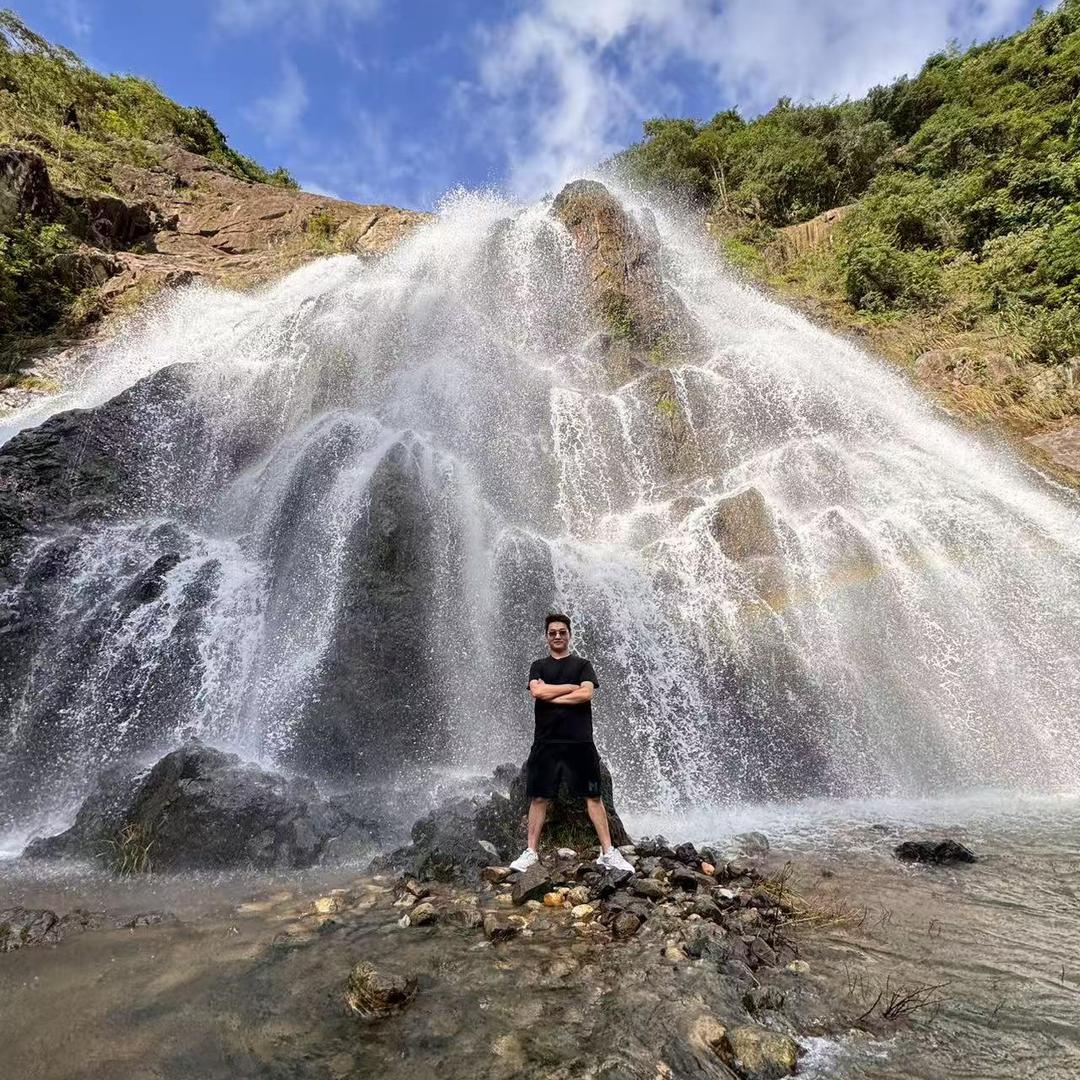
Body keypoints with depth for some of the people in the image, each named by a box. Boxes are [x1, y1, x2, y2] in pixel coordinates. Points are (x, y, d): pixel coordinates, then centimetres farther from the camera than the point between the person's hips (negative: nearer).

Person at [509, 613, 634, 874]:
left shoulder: (582, 665, 8)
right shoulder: (538, 666, 11)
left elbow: (586, 694, -9)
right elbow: (537, 691, -9)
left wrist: (550, 695, -7)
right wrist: (572, 687, -6)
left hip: (579, 741, -1)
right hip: (546, 742, 1)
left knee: (593, 796, 2)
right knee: (539, 797, 4)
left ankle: (608, 853, 8)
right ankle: (530, 852, 15)